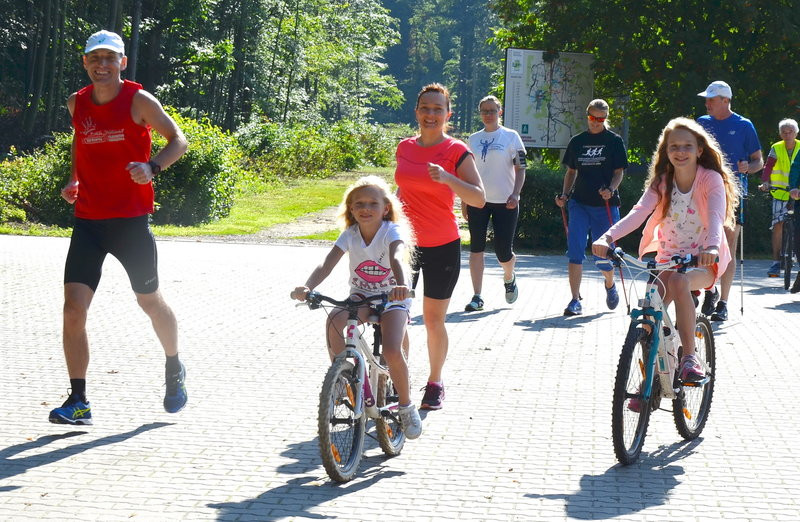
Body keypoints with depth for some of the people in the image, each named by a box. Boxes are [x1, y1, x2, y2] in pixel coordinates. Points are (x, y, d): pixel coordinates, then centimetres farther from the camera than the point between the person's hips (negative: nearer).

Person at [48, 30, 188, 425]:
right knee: (73, 308, -9)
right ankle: (78, 402, -4)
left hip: (131, 219, -3)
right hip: (87, 220, 3)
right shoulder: (76, 103, 7)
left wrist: (152, 167, -22)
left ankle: (174, 370, 38)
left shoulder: (138, 100, -6)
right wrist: (73, 179, 10)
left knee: (150, 301, 11)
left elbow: (178, 140, -4)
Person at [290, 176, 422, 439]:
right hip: (361, 296, 3)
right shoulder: (350, 235, -8)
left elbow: (397, 258, -38)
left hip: (393, 299, -3)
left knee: (392, 352, -25)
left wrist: (401, 286, -59)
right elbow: (326, 265, -20)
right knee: (334, 321, -30)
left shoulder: (392, 232, -17)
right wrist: (307, 287, -40)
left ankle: (406, 406, -1)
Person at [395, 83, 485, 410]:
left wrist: (448, 178, -30)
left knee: (433, 320, 5)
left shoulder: (456, 152, -8)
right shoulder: (405, 148, 6)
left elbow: (479, 199, -17)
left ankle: (435, 383, 23)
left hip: (442, 247, -3)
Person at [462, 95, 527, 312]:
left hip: (505, 203, -3)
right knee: (476, 249, -3)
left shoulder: (511, 137, 1)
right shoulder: (474, 139, 11)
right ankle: (477, 297, 1)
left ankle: (509, 278, 32)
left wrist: (515, 194, -13)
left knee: (504, 251, -2)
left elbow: (520, 169, -1)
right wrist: (464, 200, 10)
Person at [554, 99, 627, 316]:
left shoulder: (614, 141, 2)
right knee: (574, 251, -12)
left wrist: (610, 189, -19)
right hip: (579, 203, 2)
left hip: (605, 204, -2)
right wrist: (565, 194, 2)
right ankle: (575, 300, -11)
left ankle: (610, 284, 37)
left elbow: (619, 172, 0)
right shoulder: (577, 141, 10)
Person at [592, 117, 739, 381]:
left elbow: (716, 216, -27)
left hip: (704, 261, -4)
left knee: (679, 282, -35)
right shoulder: (662, 182, 0)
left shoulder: (711, 179, -9)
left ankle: (689, 356, -25)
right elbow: (639, 212, -16)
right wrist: (608, 237, -35)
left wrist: (712, 247, -49)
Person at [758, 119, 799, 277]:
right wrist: (765, 183, -28)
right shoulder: (776, 149, -1)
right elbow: (768, 167, -10)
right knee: (778, 225, -11)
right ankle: (776, 262, -8)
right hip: (780, 193, -1)